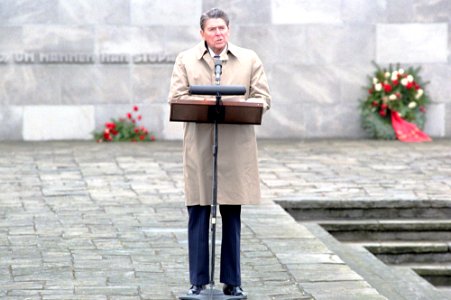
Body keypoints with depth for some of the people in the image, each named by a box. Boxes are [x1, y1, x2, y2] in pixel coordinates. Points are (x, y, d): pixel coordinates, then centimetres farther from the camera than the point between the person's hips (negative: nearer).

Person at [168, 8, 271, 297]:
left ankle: (232, 281, 12)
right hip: (199, 149, -1)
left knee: (232, 216, 5)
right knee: (198, 216, -1)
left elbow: (263, 97, 6)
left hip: (236, 150, 1)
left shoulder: (250, 59, 11)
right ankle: (198, 281, 4)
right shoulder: (186, 60, 9)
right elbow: (177, 97, 1)